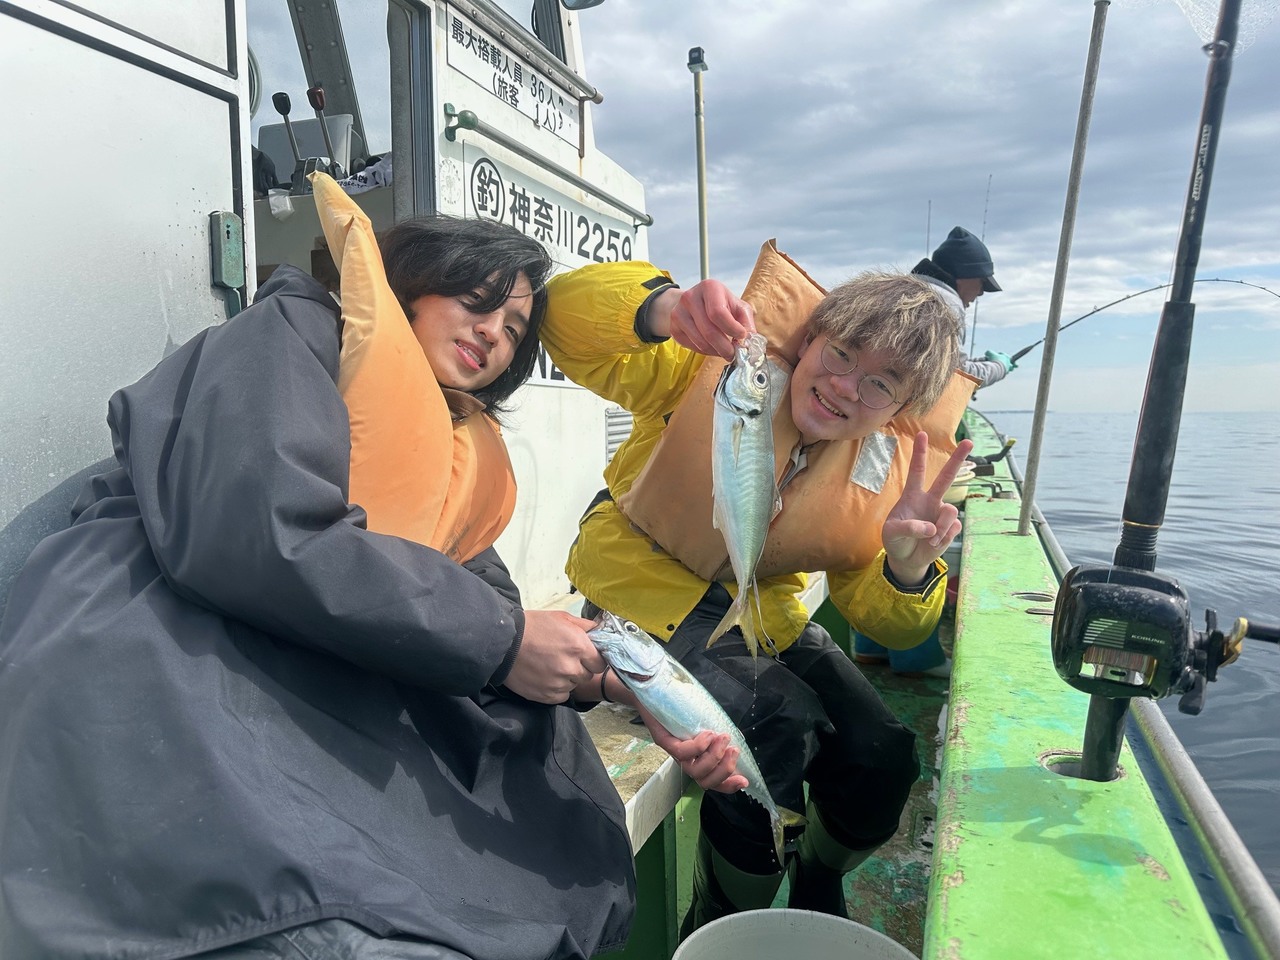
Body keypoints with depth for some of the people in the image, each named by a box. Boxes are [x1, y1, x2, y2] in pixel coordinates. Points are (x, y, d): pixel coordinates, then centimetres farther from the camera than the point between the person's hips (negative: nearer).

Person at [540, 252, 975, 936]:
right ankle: (720, 930, 6)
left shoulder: (888, 468, -6)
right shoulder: (726, 367, -19)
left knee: (882, 762, -5)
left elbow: (887, 623, -2)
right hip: (644, 590, -4)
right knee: (778, 719, -26)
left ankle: (816, 896, 32)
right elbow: (567, 316, -26)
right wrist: (666, 308, -48)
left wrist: (908, 565, -26)